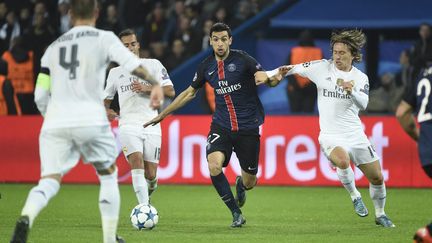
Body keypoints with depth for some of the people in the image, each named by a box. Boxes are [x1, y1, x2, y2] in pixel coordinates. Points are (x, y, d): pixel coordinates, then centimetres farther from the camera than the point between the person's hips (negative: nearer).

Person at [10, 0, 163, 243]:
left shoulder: (54, 47, 18)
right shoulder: (104, 38, 6)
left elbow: (40, 97, 17)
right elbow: (131, 63, -13)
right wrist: (155, 83, -13)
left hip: (54, 123, 3)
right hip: (90, 120, -3)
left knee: (49, 181, -4)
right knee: (108, 175, 18)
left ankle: (26, 218, -35)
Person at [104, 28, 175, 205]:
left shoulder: (153, 65, 6)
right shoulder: (115, 72, 14)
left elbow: (170, 91, -1)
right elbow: (106, 98, 25)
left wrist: (146, 88, -14)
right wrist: (106, 110, 3)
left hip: (151, 126, 0)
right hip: (128, 126, 0)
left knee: (151, 175, 2)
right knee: (136, 162, -24)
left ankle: (149, 190, 37)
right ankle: (144, 207, -27)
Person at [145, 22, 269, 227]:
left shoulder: (242, 60, -10)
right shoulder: (206, 66, 3)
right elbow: (190, 92, 16)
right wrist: (163, 114, 19)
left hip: (247, 128, -2)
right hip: (221, 126, 2)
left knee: (249, 182, 3)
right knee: (214, 165, -26)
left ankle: (240, 184, 45)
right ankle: (236, 213, -9)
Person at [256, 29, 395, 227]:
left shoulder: (360, 78, 2)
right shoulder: (323, 68, -2)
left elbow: (363, 104, -14)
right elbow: (295, 68, -1)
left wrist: (352, 91, -33)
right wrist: (269, 75, -15)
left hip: (356, 135, 3)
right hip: (331, 136, -3)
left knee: (377, 177, 4)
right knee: (342, 161, -35)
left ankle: (380, 214, 31)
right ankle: (355, 196, -6)